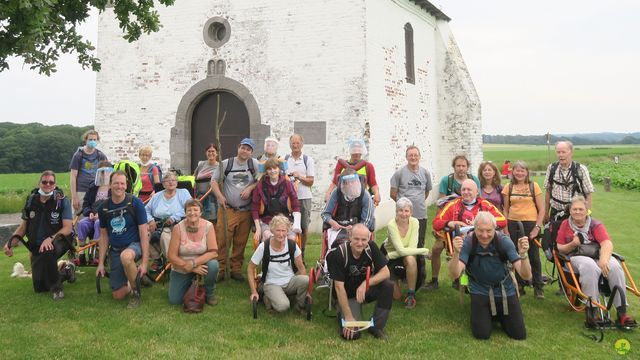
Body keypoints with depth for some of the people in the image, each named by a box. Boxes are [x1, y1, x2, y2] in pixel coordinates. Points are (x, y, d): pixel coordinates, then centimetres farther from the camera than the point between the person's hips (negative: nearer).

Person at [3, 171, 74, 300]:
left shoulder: (62, 201, -11)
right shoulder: (31, 200, 0)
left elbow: (67, 228, -16)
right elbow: (23, 227, 7)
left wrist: (50, 238, -33)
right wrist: (10, 242, -9)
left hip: (58, 242, -4)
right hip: (36, 246, 4)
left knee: (47, 252, -41)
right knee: (40, 288, 2)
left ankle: (56, 287, -19)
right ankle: (65, 273, 32)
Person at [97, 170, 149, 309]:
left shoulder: (135, 203, -12)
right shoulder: (104, 207, -1)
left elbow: (143, 232, -13)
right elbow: (104, 235, 8)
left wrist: (144, 262, -18)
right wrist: (101, 263, 5)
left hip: (134, 245, -4)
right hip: (115, 250, 4)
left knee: (125, 256, -41)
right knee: (118, 295, -1)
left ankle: (136, 292, -16)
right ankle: (133, 280, 33)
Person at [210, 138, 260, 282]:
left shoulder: (254, 164, 5)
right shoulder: (226, 164, 3)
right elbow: (214, 181, 5)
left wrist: (250, 188, -10)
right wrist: (220, 196, -9)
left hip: (246, 211, 2)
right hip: (227, 209, -1)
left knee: (240, 243, 7)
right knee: (222, 240, -7)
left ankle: (236, 269, 19)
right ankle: (220, 270, 4)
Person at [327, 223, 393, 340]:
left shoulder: (371, 247, -15)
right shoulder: (339, 253, -25)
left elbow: (385, 272, -15)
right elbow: (339, 287, -24)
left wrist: (365, 284, -32)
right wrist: (348, 317, -25)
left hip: (366, 290, 4)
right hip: (348, 295, -4)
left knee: (388, 285, -25)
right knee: (352, 333, -22)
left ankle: (376, 326, -9)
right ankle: (342, 314, 13)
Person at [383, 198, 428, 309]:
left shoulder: (414, 222, -18)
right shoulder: (391, 225, -26)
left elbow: (412, 247, -22)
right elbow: (401, 250, -29)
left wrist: (390, 255, -28)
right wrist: (424, 250, -27)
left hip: (408, 254, 2)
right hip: (390, 255, -2)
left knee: (410, 259, -37)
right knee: (395, 295, -8)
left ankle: (411, 294, -17)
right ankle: (394, 280, 28)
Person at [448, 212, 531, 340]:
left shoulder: (504, 241, -18)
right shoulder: (468, 242, -20)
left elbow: (526, 276, -24)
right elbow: (454, 274, -30)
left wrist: (523, 254, -44)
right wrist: (456, 253, -49)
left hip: (505, 290, 1)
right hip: (480, 291, -1)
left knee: (519, 334, 0)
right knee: (481, 334, -11)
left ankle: (499, 314, 29)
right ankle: (486, 314, 21)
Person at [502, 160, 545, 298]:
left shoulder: (533, 186, 0)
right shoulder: (508, 187, 5)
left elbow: (541, 209, 1)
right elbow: (505, 210, 8)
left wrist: (537, 227, -8)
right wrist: (505, 229, 1)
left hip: (530, 224, -2)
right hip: (513, 224, 2)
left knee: (534, 256, 2)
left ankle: (538, 288, 13)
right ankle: (519, 286, 20)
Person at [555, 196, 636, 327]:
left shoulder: (595, 224, 9)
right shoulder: (565, 225, 12)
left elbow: (607, 243, -8)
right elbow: (559, 249, 10)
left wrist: (603, 260, -28)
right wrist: (573, 244, -10)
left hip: (598, 256, 2)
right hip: (576, 257, -2)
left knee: (614, 266, -31)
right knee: (590, 266, -37)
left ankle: (622, 312, -28)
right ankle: (591, 311, -35)